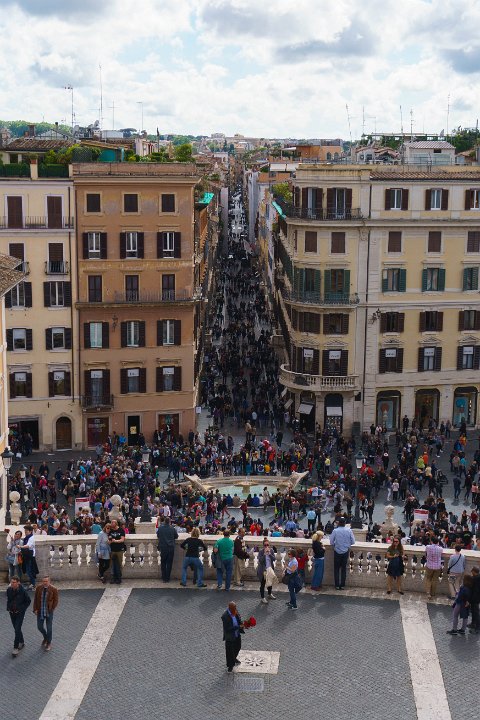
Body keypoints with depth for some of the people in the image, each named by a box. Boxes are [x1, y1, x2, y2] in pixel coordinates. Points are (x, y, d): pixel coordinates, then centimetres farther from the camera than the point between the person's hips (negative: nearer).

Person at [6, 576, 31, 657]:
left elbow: (28, 601, -6)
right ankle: (21, 642, 37)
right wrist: (8, 608, 2)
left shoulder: (22, 591, -19)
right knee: (16, 629, 17)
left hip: (20, 613, -5)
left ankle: (15, 648, -1)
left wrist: (22, 609, -11)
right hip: (12, 612, 5)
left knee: (17, 630, -8)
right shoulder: (9, 590, -7)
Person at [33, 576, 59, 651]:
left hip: (49, 612, -3)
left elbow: (55, 600, -4)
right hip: (40, 612, 3)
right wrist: (35, 609, -3)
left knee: (49, 628, 5)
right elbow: (35, 599, 3)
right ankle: (45, 638, 39)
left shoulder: (53, 589, -11)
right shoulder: (39, 588, -4)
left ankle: (49, 643, 22)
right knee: (40, 627, 10)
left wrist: (52, 609, -9)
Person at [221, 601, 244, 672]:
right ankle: (230, 665, 37)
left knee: (238, 647, 27)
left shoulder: (235, 612, -12)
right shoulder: (225, 617, -32)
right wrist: (238, 627, -33)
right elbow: (227, 629, -30)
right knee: (229, 651, 13)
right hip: (230, 637, -7)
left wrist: (243, 624, -15)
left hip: (237, 634, 7)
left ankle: (234, 658, 57)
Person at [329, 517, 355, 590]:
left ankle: (337, 585, 11)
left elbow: (331, 542, -8)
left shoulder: (335, 531, -14)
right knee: (344, 569, 14)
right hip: (346, 552, 2)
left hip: (337, 552, -2)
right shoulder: (349, 530, -10)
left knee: (336, 569, 10)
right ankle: (342, 585, 16)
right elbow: (353, 542, -5)